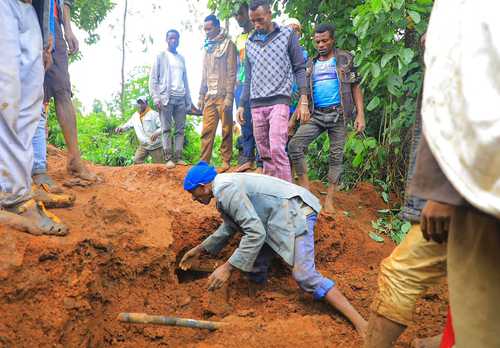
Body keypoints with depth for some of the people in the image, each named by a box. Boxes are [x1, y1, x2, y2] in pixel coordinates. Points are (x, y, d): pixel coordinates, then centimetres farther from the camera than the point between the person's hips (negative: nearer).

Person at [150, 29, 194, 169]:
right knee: (166, 129, -6)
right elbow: (153, 79, 1)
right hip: (166, 97, -4)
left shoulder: (182, 59, 20)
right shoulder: (160, 56, 7)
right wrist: (156, 98, -11)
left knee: (180, 129, 0)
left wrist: (188, 100, 14)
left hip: (181, 98, 4)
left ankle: (178, 157, 2)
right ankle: (169, 158, -6)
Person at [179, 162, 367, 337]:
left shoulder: (226, 189, -19)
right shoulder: (224, 187, 14)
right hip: (280, 217, 11)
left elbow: (256, 232, -25)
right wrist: (200, 249, 33)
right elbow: (230, 227, 30)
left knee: (304, 275, -20)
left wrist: (228, 267, -22)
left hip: (294, 213, -11)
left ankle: (361, 324, -20)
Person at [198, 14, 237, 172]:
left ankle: (226, 161, 4)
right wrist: (201, 96, 14)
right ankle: (204, 162, -1)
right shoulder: (208, 47, 19)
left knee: (226, 130, -1)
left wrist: (229, 96, -15)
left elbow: (231, 73, -8)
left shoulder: (228, 45, -1)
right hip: (209, 96, 6)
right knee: (206, 130, -1)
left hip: (223, 95, -6)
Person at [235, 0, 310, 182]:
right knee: (264, 153, 6)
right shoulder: (250, 42, 15)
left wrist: (304, 101, -8)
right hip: (256, 105, 5)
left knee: (276, 149, -18)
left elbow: (300, 69, 0)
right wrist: (242, 104, 14)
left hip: (279, 101, -5)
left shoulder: (287, 35, 2)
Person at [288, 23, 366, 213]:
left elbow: (355, 87, 3)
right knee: (294, 145, -15)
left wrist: (360, 114, -8)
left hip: (338, 114, -3)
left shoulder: (345, 59, 6)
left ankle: (329, 199, 5)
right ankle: (305, 188, -7)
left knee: (336, 156, -1)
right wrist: (294, 118, 8)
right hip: (316, 114, 3)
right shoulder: (310, 65, 14)